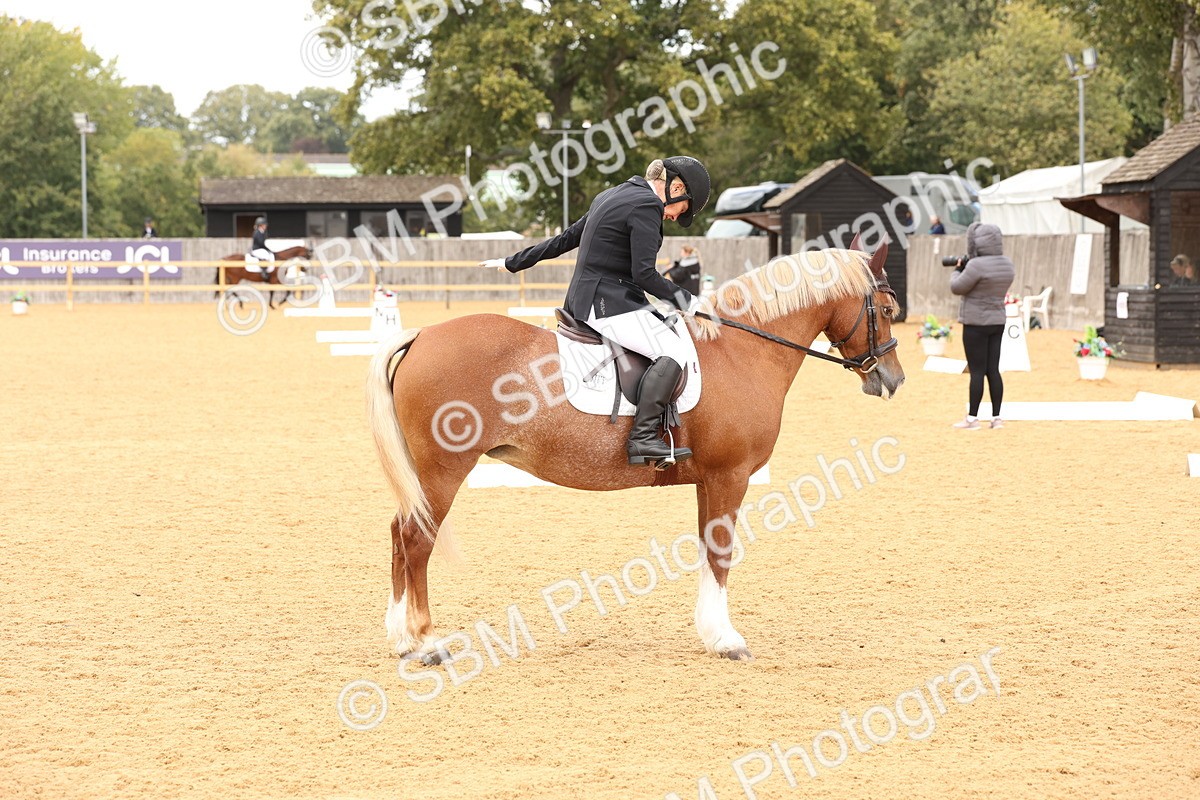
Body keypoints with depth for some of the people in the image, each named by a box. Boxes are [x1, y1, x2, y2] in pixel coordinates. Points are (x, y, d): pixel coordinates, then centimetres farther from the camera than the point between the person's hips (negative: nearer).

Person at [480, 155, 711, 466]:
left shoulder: (611, 197, 19)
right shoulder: (646, 206, -11)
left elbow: (565, 239, 25)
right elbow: (644, 274, -18)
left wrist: (513, 263, 31)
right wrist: (684, 300, -7)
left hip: (583, 298, 10)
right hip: (608, 303, -10)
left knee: (677, 328, 19)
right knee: (672, 348, -18)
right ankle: (643, 438, -27)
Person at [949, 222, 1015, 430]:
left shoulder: (977, 265, -20)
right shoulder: (1007, 265, 4)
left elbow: (957, 288, -12)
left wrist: (957, 271, 8)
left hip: (976, 324, -7)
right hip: (997, 322, 7)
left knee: (977, 371, -3)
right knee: (993, 370, 10)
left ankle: (972, 418, 2)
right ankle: (996, 417, 10)